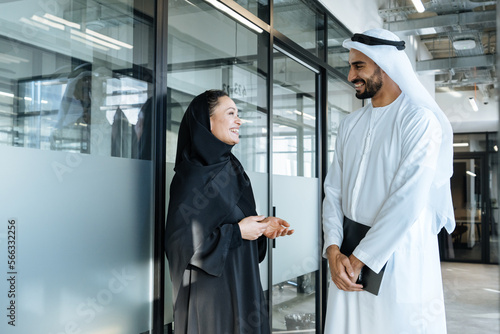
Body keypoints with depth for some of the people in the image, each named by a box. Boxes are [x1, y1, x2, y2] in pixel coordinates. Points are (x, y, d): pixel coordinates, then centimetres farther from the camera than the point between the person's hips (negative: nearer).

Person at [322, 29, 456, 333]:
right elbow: (333, 190, 5)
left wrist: (358, 259, -16)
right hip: (350, 255, 5)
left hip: (400, 255, -5)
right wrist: (333, 250, -9)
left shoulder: (420, 120, -10)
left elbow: (408, 201, -19)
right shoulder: (350, 124, 11)